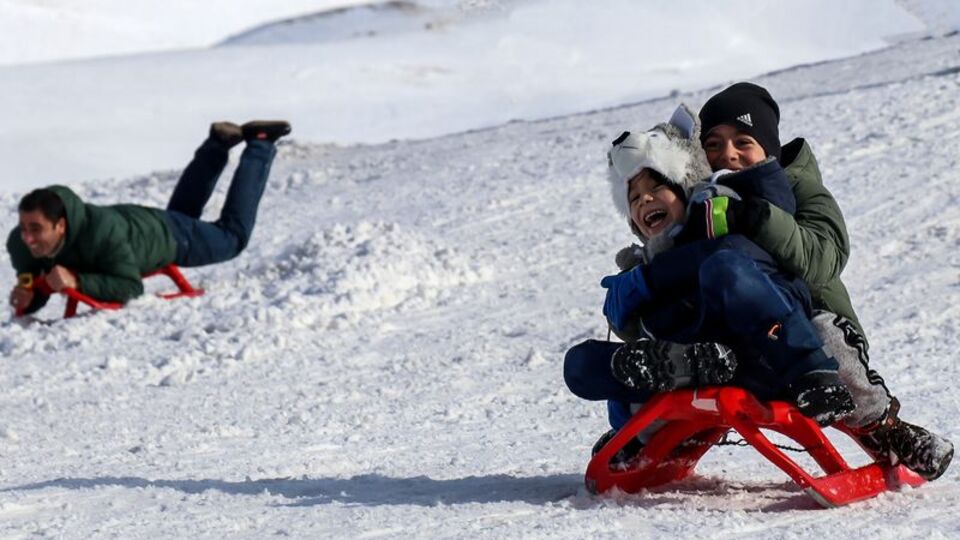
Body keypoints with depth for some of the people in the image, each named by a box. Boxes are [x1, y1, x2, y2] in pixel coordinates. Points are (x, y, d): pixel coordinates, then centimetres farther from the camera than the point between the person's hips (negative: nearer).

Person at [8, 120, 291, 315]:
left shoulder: (102, 232, -49)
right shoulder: (19, 243, -33)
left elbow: (131, 287, -42)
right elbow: (37, 297, -17)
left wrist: (77, 281, -55)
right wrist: (26, 298, -41)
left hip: (164, 235, -5)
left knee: (234, 235, 22)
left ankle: (260, 146, 35)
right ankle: (218, 145, 47)